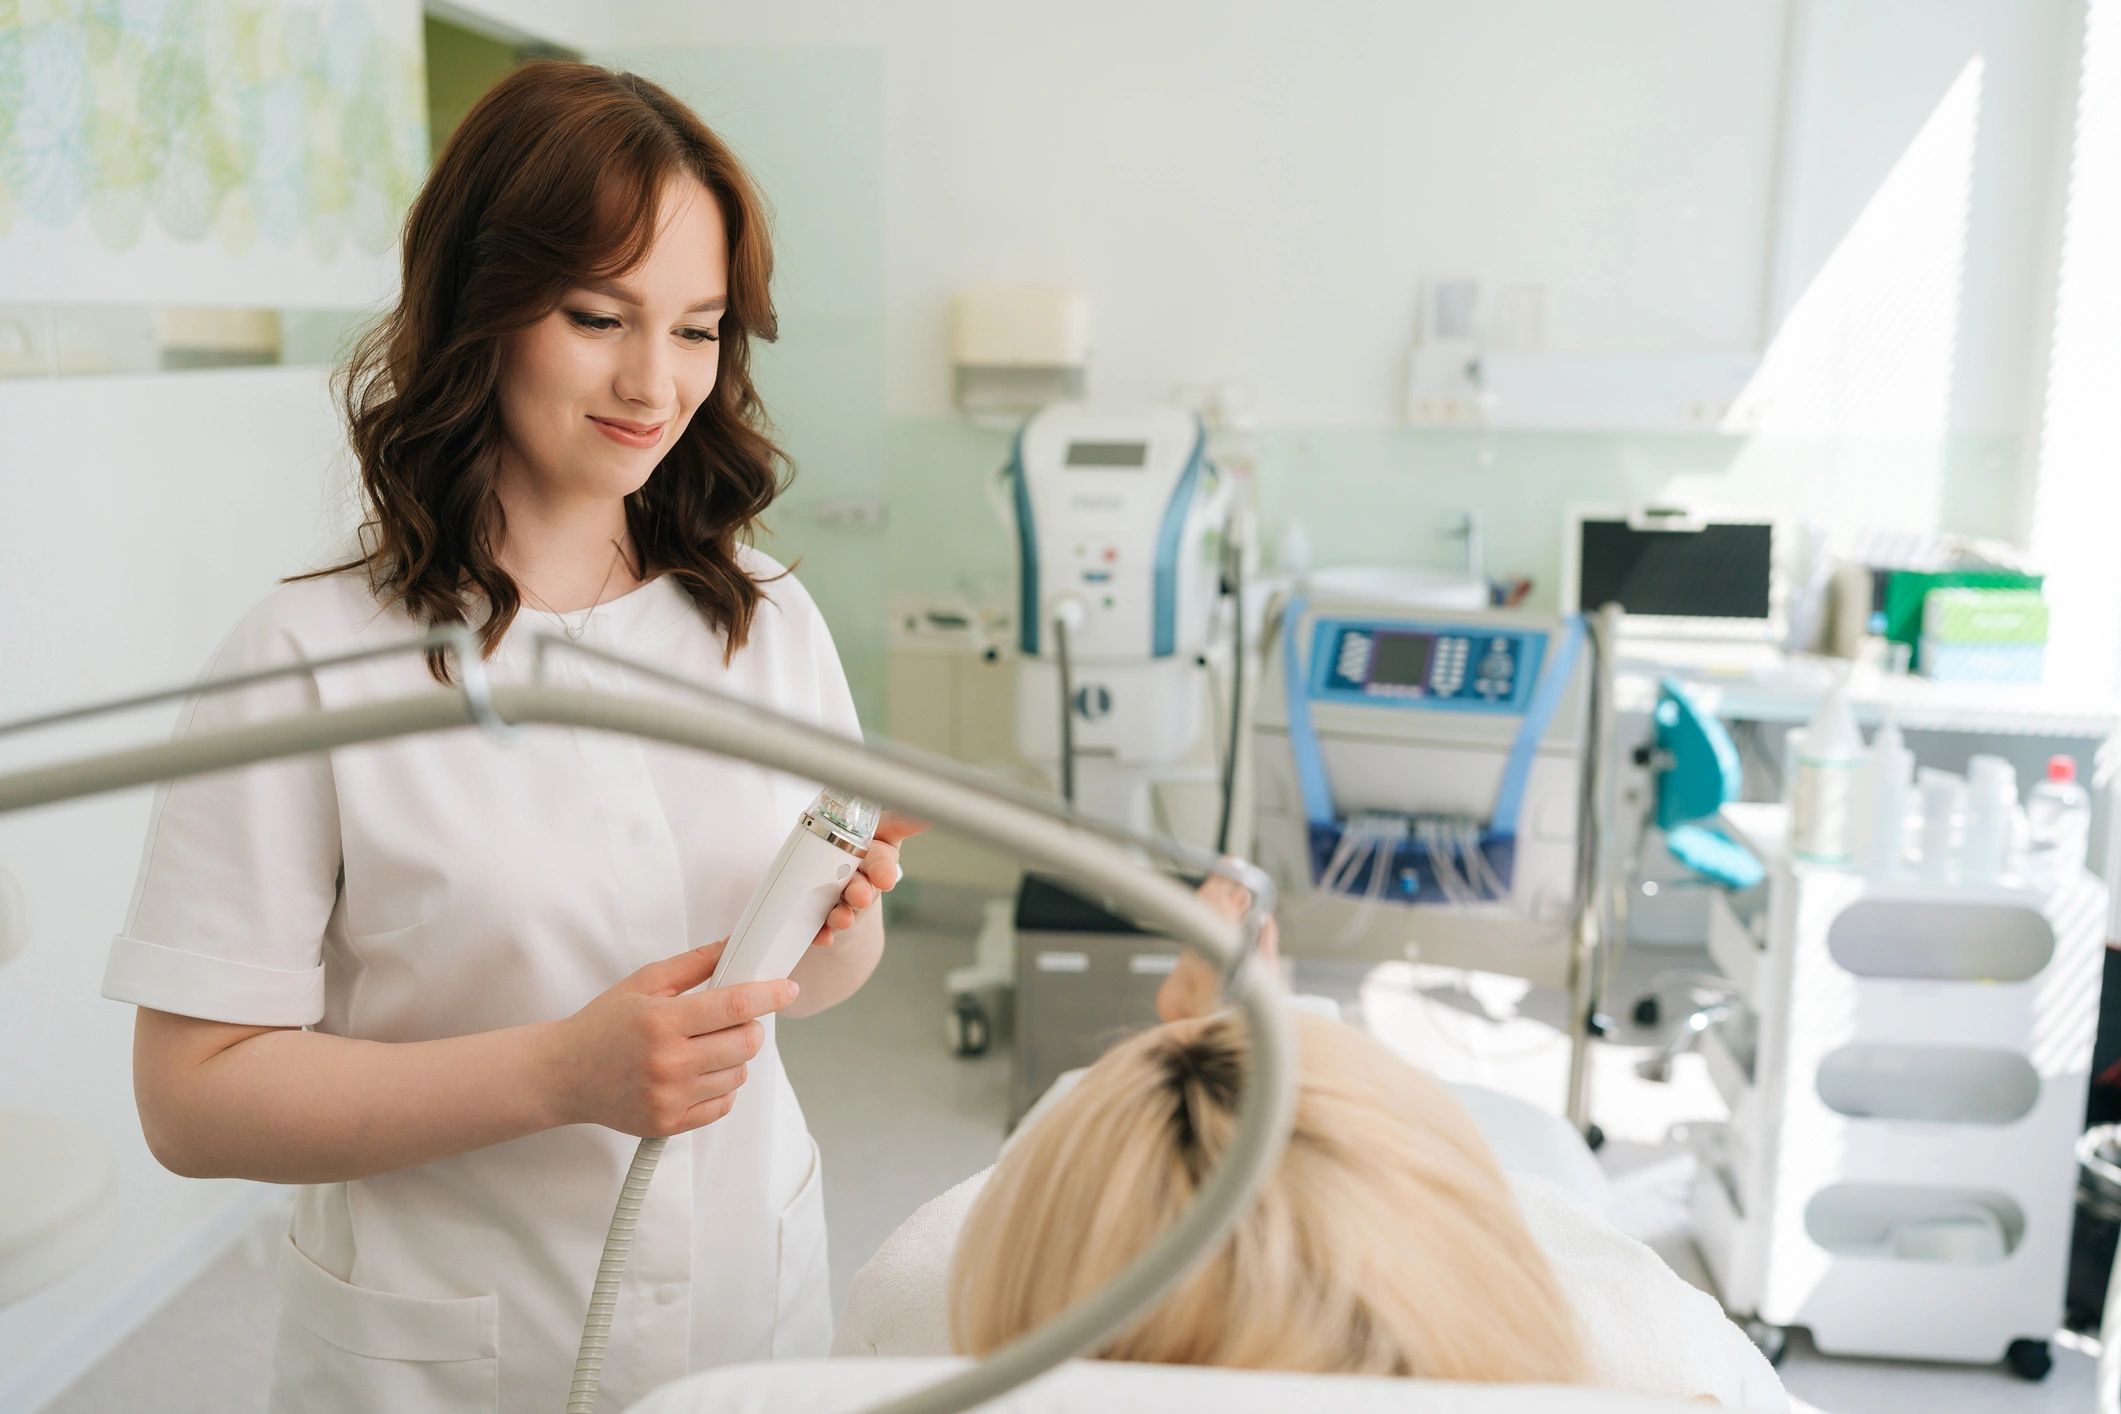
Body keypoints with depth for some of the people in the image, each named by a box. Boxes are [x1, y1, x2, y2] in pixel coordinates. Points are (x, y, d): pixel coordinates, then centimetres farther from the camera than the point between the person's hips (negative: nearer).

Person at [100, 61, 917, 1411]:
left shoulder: (768, 618, -3)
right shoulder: (314, 658, -16)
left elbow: (819, 979, 6)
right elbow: (195, 1095, -16)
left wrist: (837, 923, -16)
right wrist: (561, 1073, -26)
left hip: (757, 1301, 4)